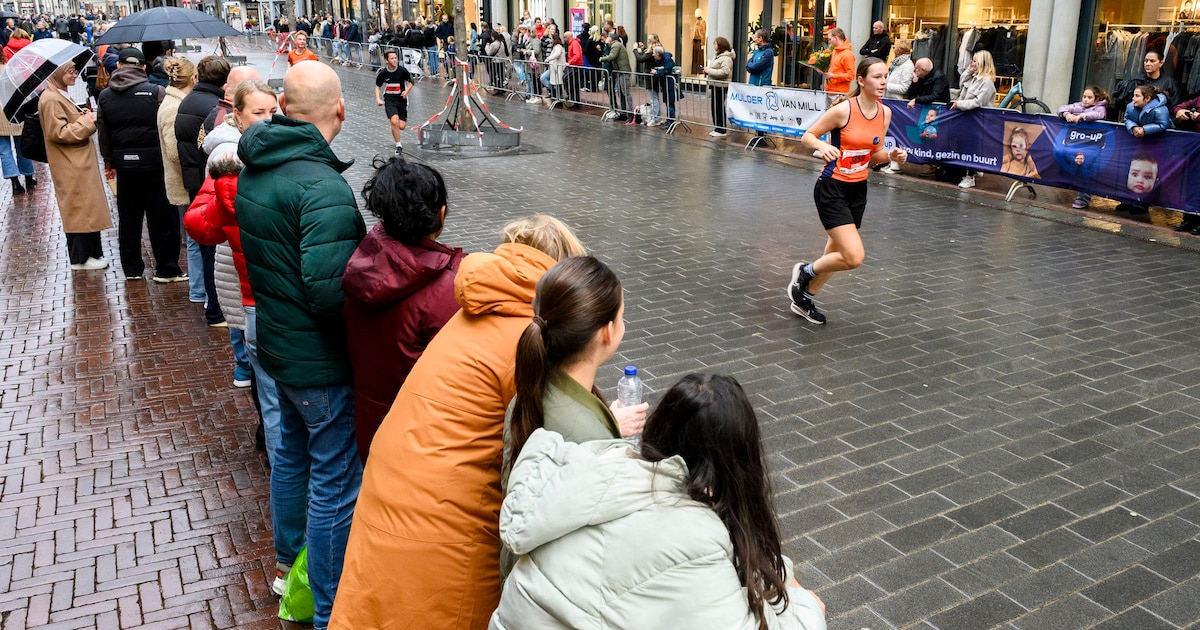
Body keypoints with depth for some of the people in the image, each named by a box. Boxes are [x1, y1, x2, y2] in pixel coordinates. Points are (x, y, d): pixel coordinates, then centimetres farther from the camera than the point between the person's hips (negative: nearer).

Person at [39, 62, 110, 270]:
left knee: (85, 209, 13)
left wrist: (82, 117, 7)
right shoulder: (50, 100, -16)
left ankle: (90, 253, 20)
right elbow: (58, 133, -20)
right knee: (80, 209, -5)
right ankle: (82, 258, 3)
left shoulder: (60, 96, 16)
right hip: (71, 167, -10)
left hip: (79, 162, 10)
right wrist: (86, 123, -15)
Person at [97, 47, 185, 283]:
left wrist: (109, 160, 21)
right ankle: (166, 269, 4)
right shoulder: (155, 92, -8)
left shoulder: (105, 96, 6)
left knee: (128, 217, 12)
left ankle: (131, 268, 19)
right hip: (153, 159, -4)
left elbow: (103, 131, 11)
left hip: (123, 162, 4)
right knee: (161, 216, 2)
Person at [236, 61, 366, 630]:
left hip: (278, 342, 9)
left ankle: (287, 561, 48)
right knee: (335, 482, 4)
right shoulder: (322, 186, -26)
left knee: (292, 451, 27)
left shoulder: (254, 169, 3)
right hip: (321, 359, -9)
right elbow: (330, 292, -32)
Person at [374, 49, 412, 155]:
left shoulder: (402, 70, -11)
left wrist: (406, 91, -12)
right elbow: (377, 86, 8)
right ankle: (398, 145, -7)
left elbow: (410, 82, 6)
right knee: (394, 121, -23)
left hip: (401, 98, 1)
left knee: (401, 127, -2)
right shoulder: (383, 72, -8)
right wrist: (378, 99, -6)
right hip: (389, 99, -1)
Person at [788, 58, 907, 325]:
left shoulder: (885, 113, 2)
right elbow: (807, 136, -10)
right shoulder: (843, 110, -18)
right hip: (832, 189, -7)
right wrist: (822, 146, -30)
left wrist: (891, 155, -8)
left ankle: (804, 299, 37)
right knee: (854, 257, -17)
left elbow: (874, 154, 12)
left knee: (838, 253, 16)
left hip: (858, 190, 7)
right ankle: (806, 271, 11)